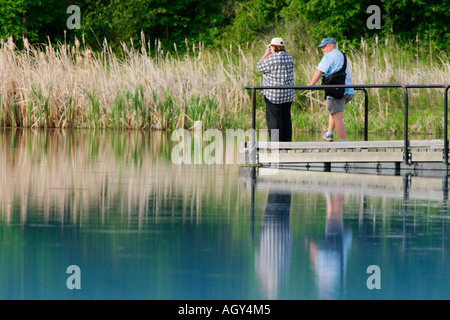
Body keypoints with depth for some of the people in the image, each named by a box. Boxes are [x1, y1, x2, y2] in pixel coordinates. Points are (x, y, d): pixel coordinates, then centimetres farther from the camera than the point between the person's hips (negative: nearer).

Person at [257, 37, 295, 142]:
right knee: (286, 118, 11)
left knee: (274, 118, -3)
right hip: (288, 94, 7)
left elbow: (259, 67, -2)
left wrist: (266, 54, 5)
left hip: (273, 94, -7)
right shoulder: (289, 58, 7)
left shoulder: (271, 58, -14)